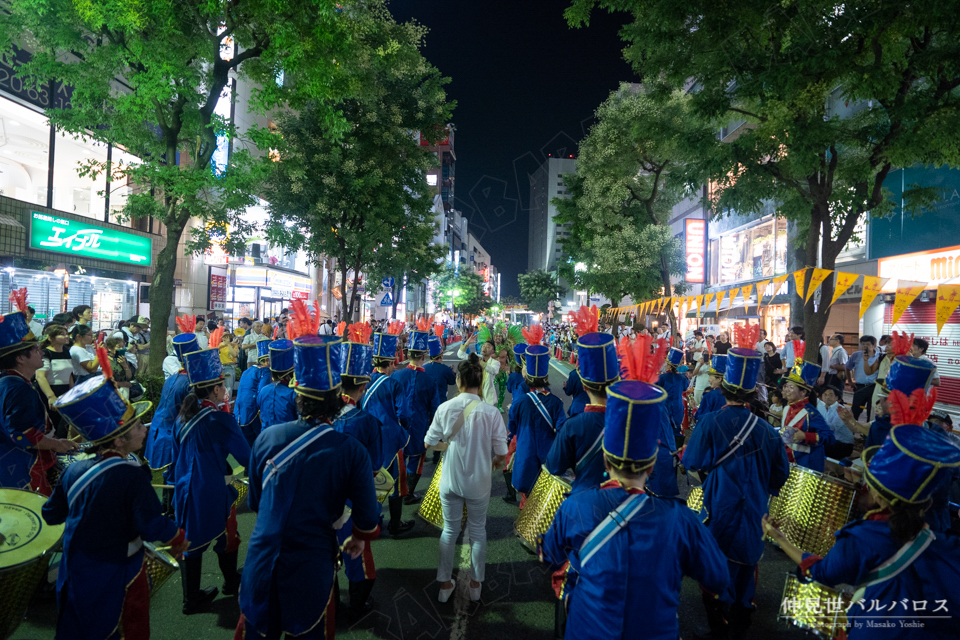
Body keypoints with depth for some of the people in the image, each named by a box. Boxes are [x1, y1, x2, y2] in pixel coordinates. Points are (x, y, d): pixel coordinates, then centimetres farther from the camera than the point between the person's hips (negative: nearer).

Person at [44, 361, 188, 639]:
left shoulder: (74, 470, -10)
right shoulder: (132, 475, -29)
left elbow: (51, 514, 4)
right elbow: (154, 526, -26)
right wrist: (178, 538, -7)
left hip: (75, 573, 6)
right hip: (118, 575, -6)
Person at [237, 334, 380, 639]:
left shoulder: (266, 438, -7)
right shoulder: (352, 452, -16)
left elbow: (254, 502, 7)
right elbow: (367, 516, -7)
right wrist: (359, 538, 16)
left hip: (261, 562, 2)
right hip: (312, 566, -2)